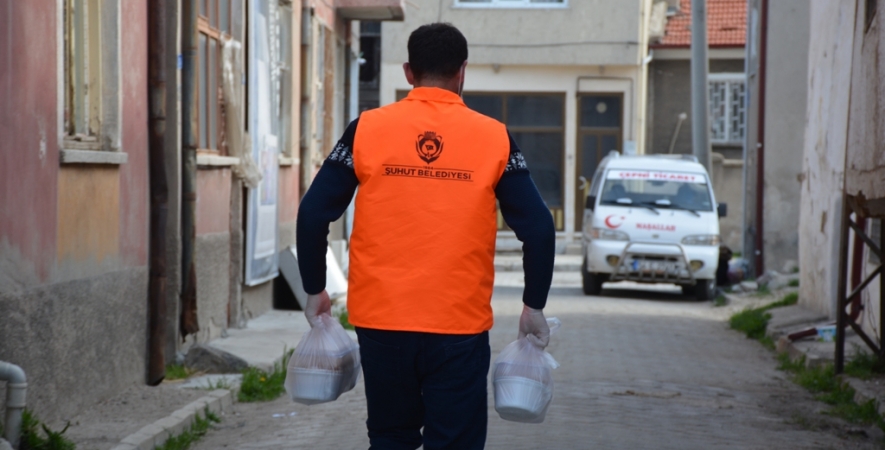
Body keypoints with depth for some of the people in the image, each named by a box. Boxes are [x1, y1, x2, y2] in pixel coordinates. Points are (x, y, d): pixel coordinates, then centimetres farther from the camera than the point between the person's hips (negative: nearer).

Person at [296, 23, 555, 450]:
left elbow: (313, 214, 0)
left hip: (382, 321, 1)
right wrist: (534, 307, 10)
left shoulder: (366, 130, 0)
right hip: (460, 325, -1)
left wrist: (315, 290, 13)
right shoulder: (494, 138, -1)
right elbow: (538, 228, -1)